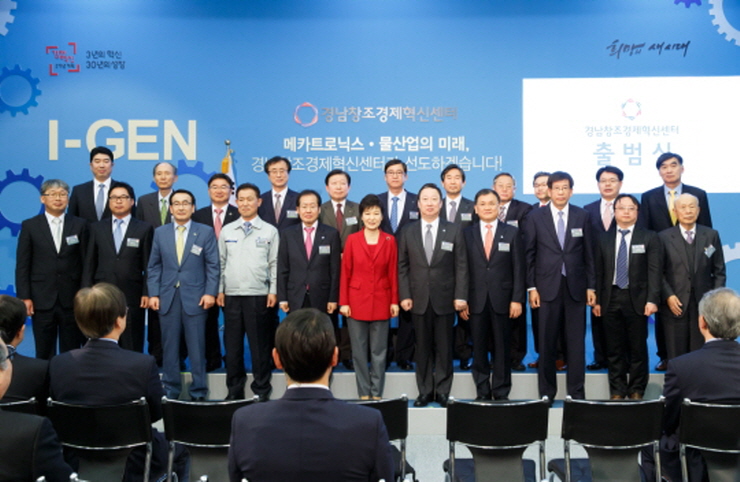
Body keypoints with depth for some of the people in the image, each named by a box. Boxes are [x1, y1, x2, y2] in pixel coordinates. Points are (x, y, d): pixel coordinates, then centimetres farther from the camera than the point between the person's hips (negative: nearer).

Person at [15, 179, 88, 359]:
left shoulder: (79, 225, 5)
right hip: (42, 300, 0)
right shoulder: (29, 226, 4)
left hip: (72, 300, 0)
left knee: (71, 353, 6)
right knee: (44, 353, 6)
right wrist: (24, 297, -4)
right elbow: (22, 265, 2)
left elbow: (86, 262, 5)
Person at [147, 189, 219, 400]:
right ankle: (170, 391, 17)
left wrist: (210, 292, -9)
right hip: (167, 297, 2)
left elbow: (212, 266, 1)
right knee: (169, 348, 6)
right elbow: (154, 266, 9)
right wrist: (153, 293, -1)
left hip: (195, 298, -2)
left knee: (196, 349, 2)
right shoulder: (160, 233, 10)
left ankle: (198, 393, 11)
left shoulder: (206, 232, 4)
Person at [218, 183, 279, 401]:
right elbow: (221, 262, 13)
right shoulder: (227, 231, 11)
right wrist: (220, 290, 7)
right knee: (232, 346, 7)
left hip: (259, 296, -2)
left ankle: (261, 391, 12)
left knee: (260, 346, 1)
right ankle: (234, 390, 18)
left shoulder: (270, 231, 4)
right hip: (232, 295, 3)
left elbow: (274, 263, 3)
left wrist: (273, 291, -3)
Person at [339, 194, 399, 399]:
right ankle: (364, 393, 13)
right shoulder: (352, 240, 1)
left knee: (379, 351, 5)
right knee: (359, 351, 4)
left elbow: (393, 273, 4)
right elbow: (345, 273, 1)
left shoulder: (390, 241, 3)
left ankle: (376, 394, 13)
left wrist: (394, 301, 0)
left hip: (381, 302, 0)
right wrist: (343, 302, -3)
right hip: (357, 301, 0)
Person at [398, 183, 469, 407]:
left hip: (445, 299, -1)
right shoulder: (408, 232, 6)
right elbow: (402, 267, 5)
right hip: (419, 299, 1)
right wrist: (404, 295, -4)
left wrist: (460, 296, -8)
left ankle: (442, 391, 14)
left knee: (444, 347, 5)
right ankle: (425, 391, 16)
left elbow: (461, 266, 0)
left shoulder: (453, 231, 3)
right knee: (423, 347, 7)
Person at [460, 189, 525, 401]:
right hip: (476, 301, 1)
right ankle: (482, 392, 14)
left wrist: (517, 299, -6)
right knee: (479, 349, 5)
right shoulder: (467, 234, 7)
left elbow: (518, 269, 2)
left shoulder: (512, 233, 5)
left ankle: (501, 393, 13)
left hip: (502, 300, -1)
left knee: (502, 349, 4)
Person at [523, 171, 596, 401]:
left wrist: (591, 286, 3)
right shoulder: (535, 217, 3)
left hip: (576, 286, 1)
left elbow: (588, 253, 7)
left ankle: (576, 393, 11)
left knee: (576, 342, 3)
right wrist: (532, 287, -3)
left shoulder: (582, 216, 7)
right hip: (547, 286, -1)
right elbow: (529, 254, 3)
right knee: (547, 343, 3)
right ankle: (546, 392, 13)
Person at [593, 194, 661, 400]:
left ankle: (636, 391, 15)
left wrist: (652, 299, -14)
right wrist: (597, 300, 3)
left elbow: (654, 271, -4)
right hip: (611, 298, 2)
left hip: (636, 300, -2)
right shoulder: (604, 239, 10)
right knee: (614, 350, 6)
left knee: (638, 349, 3)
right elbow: (599, 272, 9)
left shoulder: (650, 238, 3)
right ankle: (617, 392, 15)